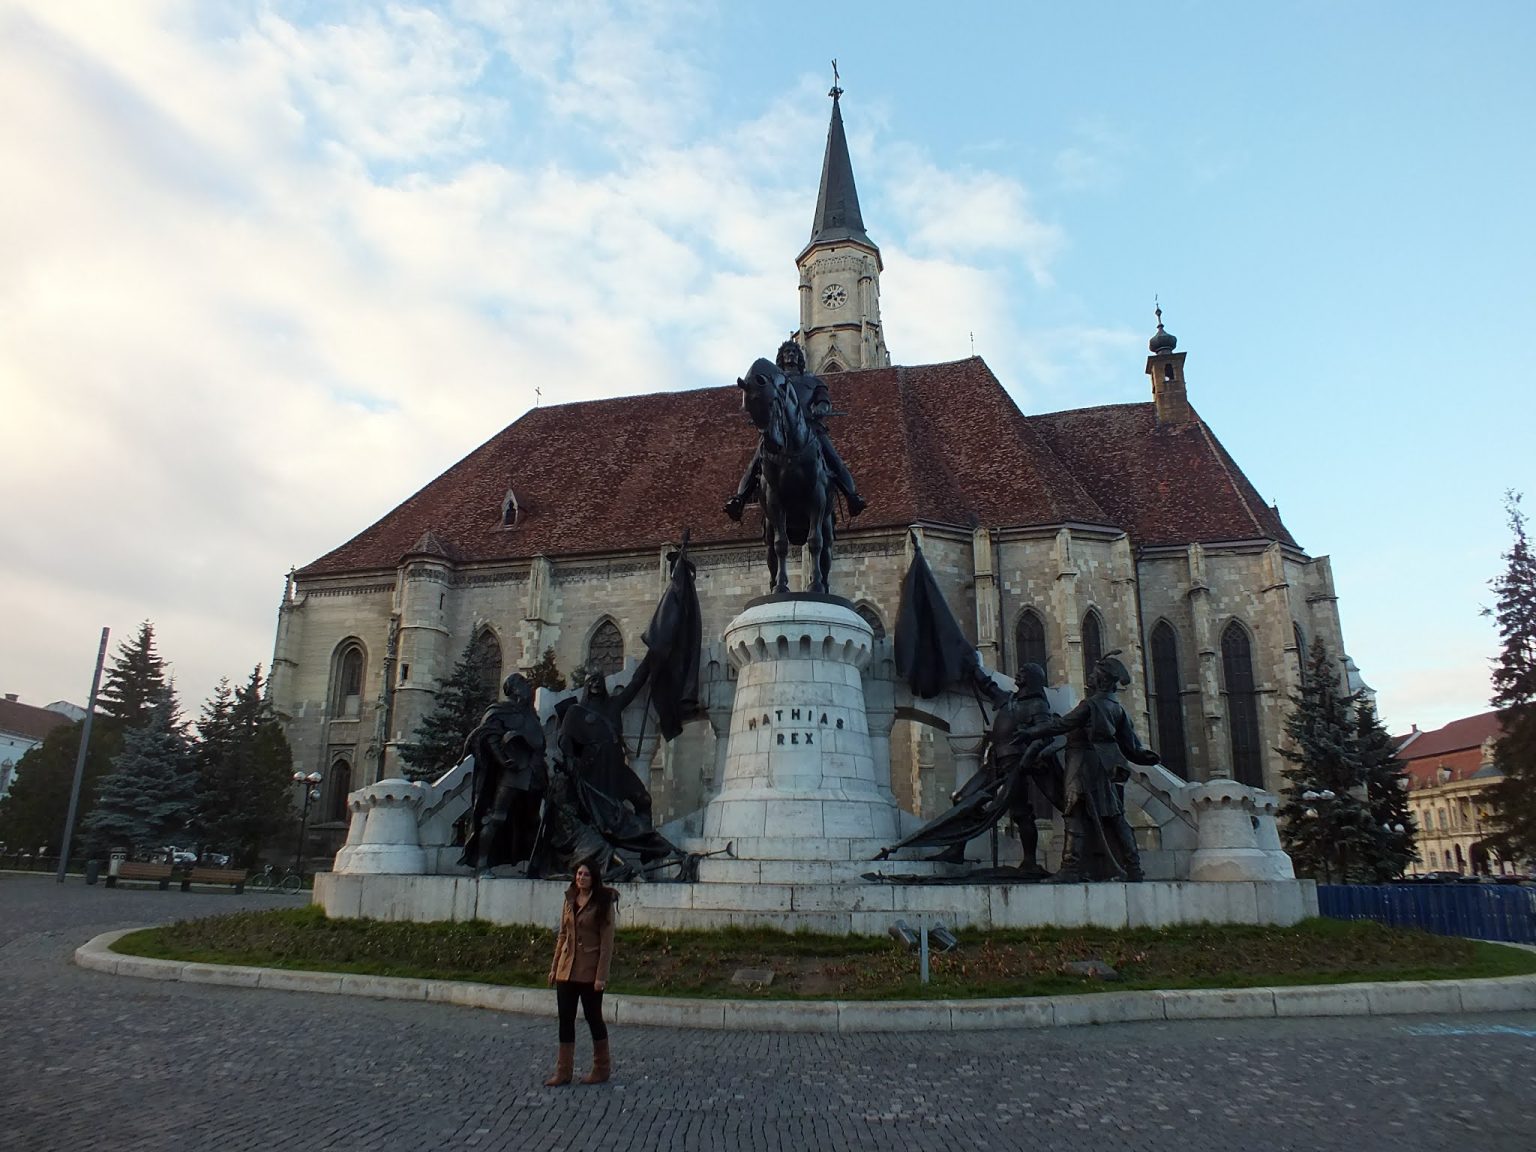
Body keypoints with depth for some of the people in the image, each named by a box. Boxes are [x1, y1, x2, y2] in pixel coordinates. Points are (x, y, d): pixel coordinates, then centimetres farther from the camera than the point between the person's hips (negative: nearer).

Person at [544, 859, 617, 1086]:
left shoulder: (602, 903, -10)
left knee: (593, 1017, 5)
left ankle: (602, 1069, 20)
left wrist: (601, 975, -16)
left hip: (590, 971, -5)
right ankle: (563, 1071, 15)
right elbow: (562, 935, 14)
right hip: (566, 969, 6)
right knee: (565, 1019, 7)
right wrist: (554, 967, 11)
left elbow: (607, 941, -12)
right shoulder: (569, 900, 8)